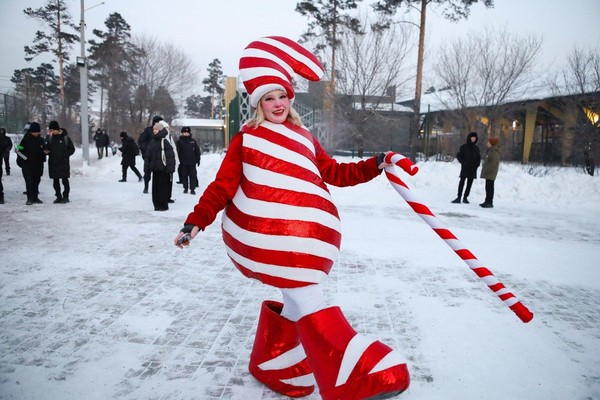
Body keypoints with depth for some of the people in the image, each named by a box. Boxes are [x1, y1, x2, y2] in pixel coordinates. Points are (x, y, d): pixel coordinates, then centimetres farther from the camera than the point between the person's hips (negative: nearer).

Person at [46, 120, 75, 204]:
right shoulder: (50, 138, 6)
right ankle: (58, 196, 17)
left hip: (63, 163, -4)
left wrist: (65, 155, -14)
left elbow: (72, 149, -1)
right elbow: (48, 147, 18)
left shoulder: (65, 138, -6)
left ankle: (65, 196, 8)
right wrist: (47, 151, -4)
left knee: (64, 180, 0)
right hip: (53, 163, 5)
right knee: (55, 181, 8)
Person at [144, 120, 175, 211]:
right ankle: (157, 204, 17)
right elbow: (148, 156, 16)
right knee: (155, 187, 9)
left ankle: (164, 205, 6)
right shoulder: (152, 142, 12)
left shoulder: (164, 141, -8)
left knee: (163, 187, -2)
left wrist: (170, 168, -18)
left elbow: (170, 155, -13)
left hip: (163, 168, -7)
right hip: (155, 168, 7)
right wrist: (147, 168, 12)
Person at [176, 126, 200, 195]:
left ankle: (192, 189, 4)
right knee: (184, 176, 8)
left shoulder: (193, 141, 6)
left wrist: (198, 160, 6)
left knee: (193, 175, 0)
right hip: (183, 163, -1)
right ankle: (185, 188, 20)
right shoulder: (179, 141, 0)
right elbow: (177, 152, -1)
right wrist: (178, 160, -6)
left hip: (192, 162, 1)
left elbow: (197, 151, 9)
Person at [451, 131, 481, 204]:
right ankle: (459, 197, -9)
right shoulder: (464, 147, 1)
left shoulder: (476, 148, 13)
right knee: (462, 182, -9)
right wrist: (463, 162, -11)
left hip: (473, 169, 4)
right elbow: (459, 156, 1)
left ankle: (465, 197, 10)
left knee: (469, 183, 4)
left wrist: (476, 164, 2)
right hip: (465, 168, -4)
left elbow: (479, 158, 19)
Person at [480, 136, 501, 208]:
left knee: (489, 188, -9)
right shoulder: (491, 151, 18)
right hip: (489, 173, 11)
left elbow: (493, 163, -24)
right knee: (488, 187, 15)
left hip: (490, 174, -11)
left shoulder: (494, 152, -16)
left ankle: (489, 202, -7)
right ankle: (487, 201, 22)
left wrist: (486, 170, -21)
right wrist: (485, 171, 18)